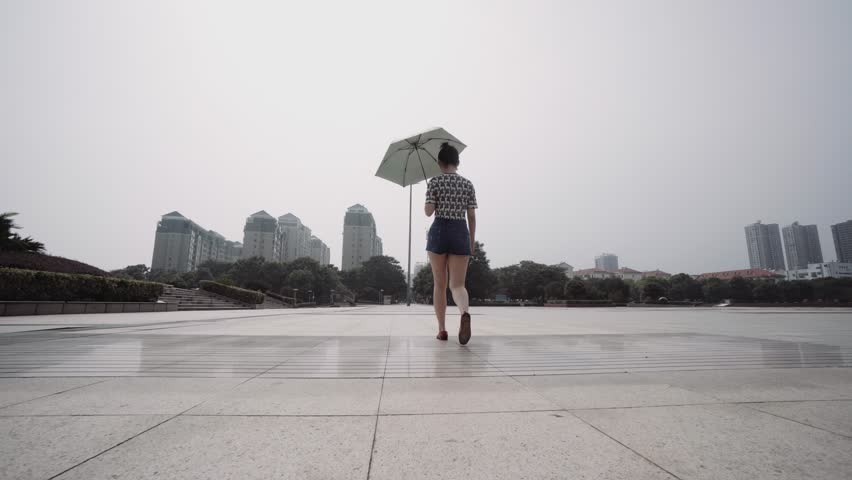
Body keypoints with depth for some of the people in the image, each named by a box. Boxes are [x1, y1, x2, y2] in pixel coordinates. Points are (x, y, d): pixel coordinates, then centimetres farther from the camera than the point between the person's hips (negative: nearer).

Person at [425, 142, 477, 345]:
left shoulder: (434, 182, 0)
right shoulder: (468, 184, 8)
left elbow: (428, 212, -8)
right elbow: (472, 216, 5)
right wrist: (472, 240, 13)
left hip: (439, 231, -1)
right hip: (461, 233, 2)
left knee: (440, 284, 10)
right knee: (458, 284, 0)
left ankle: (442, 329, 14)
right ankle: (465, 313, -31)